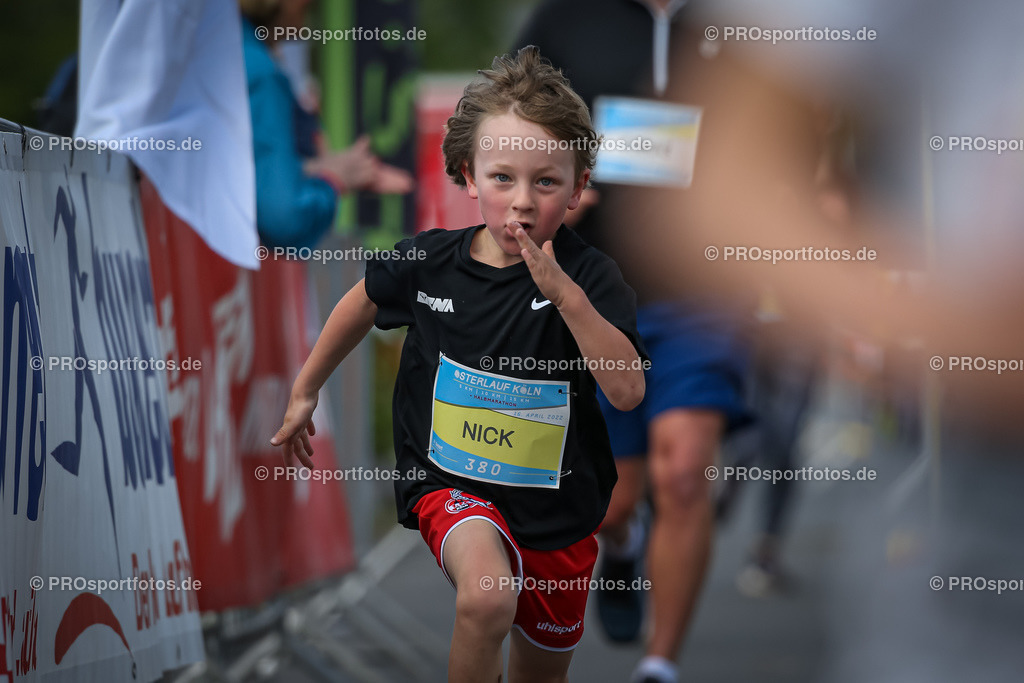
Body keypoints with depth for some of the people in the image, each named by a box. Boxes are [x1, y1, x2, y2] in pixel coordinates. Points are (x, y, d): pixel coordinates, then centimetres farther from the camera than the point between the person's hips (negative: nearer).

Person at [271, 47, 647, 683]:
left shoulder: (588, 275, -16)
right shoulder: (430, 261, -10)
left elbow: (628, 391, -29)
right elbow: (363, 304, 13)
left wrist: (565, 293, -37)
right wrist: (305, 392, 22)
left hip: (557, 506, 1)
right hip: (451, 482, -1)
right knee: (487, 598, -33)